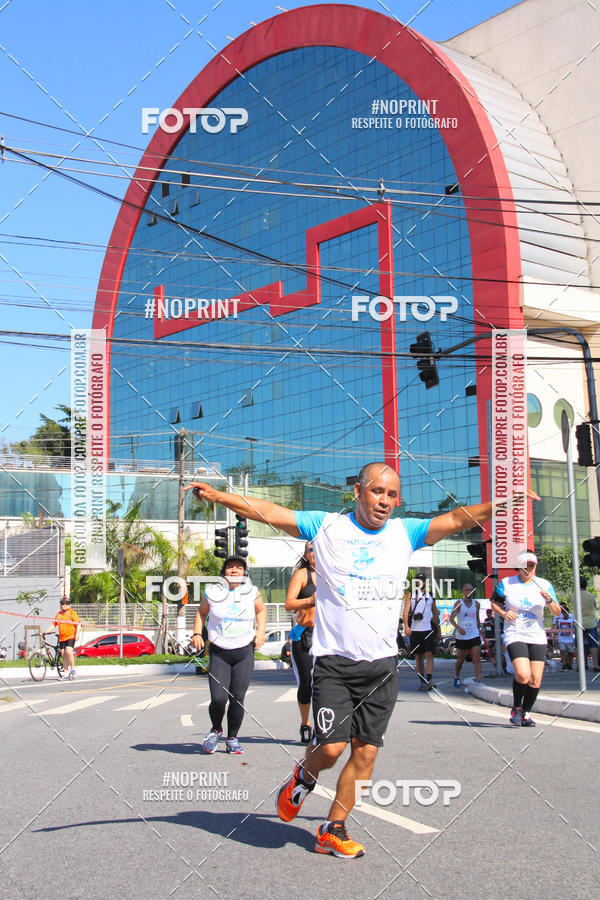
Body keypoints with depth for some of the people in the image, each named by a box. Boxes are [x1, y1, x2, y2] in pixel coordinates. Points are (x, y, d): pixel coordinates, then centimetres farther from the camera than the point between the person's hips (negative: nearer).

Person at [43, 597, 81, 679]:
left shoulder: (72, 613, -1)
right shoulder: (58, 614, 13)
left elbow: (78, 624, -6)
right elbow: (53, 625, 17)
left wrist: (77, 634, -18)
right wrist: (46, 632, 6)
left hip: (70, 637, -5)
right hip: (61, 638, 5)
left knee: (68, 652, -21)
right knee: (63, 655, 4)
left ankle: (72, 669, -5)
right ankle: (66, 673, 10)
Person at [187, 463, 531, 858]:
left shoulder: (406, 533, 5)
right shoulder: (325, 527, -2)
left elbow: (458, 518, -3)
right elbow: (267, 511, -6)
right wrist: (216, 495, -16)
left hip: (382, 665, 3)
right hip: (334, 662, -3)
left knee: (366, 752, 3)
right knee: (332, 747, -10)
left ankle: (332, 831, 19)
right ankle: (304, 777, 24)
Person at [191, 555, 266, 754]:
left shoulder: (251, 593, 1)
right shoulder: (213, 592, -2)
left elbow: (261, 610, 20)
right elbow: (201, 612, 15)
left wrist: (261, 632, 6)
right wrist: (197, 634, 2)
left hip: (244, 653, 1)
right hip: (218, 653, -1)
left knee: (237, 698, -2)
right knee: (218, 699, -10)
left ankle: (232, 738, 19)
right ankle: (216, 729, 21)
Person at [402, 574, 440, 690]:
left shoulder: (430, 596, 13)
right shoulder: (411, 595, 9)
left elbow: (435, 614, 19)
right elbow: (406, 611, 0)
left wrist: (438, 630, 16)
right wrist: (406, 626, -14)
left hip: (428, 629, 0)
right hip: (415, 630, 0)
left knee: (429, 654, -12)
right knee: (418, 656, 5)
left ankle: (429, 680, -18)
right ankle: (422, 681, 14)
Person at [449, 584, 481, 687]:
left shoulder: (476, 603, 6)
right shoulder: (459, 603, -7)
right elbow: (451, 618, -16)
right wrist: (458, 628, -32)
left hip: (474, 636, 2)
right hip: (461, 636, -2)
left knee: (477, 658, -12)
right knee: (460, 659, 10)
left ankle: (478, 681, -16)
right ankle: (457, 677, 34)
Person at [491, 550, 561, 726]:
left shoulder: (544, 585, 4)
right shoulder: (506, 583, 0)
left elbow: (557, 612, 5)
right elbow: (494, 602, 12)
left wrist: (549, 600, -16)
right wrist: (503, 613, -8)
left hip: (537, 637, 3)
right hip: (515, 635, -3)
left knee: (535, 680, -1)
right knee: (523, 675, -21)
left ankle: (526, 713, 21)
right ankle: (516, 708, 5)